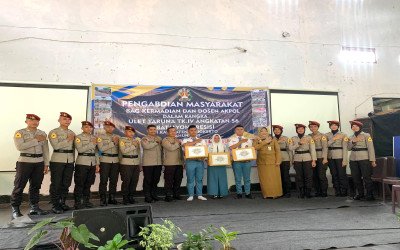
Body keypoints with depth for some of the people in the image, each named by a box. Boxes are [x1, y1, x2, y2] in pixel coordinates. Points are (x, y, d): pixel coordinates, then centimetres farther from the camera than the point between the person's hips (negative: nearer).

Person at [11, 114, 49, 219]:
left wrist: (46, 164, 8)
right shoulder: (20, 133, -1)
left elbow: (45, 150, 12)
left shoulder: (43, 134, 11)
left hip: (39, 162, 4)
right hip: (25, 162, -4)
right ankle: (15, 209, 10)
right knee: (19, 186, 0)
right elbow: (20, 146, -16)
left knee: (35, 186, 9)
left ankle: (34, 207, 18)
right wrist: (36, 140, -15)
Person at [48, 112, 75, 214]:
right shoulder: (53, 132, -2)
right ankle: (55, 205, 8)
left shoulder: (72, 133, 14)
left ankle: (62, 203, 22)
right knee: (56, 183, 0)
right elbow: (56, 145, -16)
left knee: (66, 183, 10)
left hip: (70, 161, 5)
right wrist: (68, 140, -12)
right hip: (57, 160, -5)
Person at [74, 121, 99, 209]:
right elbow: (80, 149, -15)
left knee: (88, 184, 10)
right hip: (82, 163, -5)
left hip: (92, 163, 5)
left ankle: (86, 201, 19)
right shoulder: (78, 137, 0)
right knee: (79, 184, -2)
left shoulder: (94, 138, 15)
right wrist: (92, 144, -14)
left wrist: (97, 164, 13)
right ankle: (77, 202, 6)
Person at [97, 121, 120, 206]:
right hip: (105, 160, -3)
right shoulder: (101, 136, 3)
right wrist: (113, 143, -12)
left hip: (115, 161, 4)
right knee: (104, 181, -3)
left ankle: (112, 198, 17)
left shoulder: (117, 137, 13)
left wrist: (117, 142, -5)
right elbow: (101, 148, -12)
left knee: (114, 180, 7)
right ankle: (102, 199, 5)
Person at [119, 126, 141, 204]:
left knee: (134, 181, 5)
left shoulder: (137, 139, 15)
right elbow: (124, 151, -15)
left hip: (136, 163, 5)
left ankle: (131, 197, 18)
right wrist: (133, 145, -13)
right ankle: (125, 198, 10)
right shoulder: (122, 140, 0)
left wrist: (140, 164, 17)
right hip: (126, 164, -5)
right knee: (126, 181, -3)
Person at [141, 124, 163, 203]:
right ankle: (147, 196, 10)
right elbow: (147, 146, -21)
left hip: (158, 163, 5)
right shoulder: (144, 139, 0)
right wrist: (156, 142, -8)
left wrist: (162, 160, 11)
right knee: (148, 180, 1)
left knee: (156, 180, 10)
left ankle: (154, 194, 24)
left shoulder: (159, 139, 15)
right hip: (148, 163, -5)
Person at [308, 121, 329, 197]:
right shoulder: (309, 136, 12)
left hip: (320, 157, -4)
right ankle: (317, 192, 16)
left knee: (322, 175, -5)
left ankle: (324, 192, 7)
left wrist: (325, 158, -15)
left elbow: (325, 147, -9)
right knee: (314, 176, 6)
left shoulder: (322, 135, -2)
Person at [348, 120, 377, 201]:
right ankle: (360, 194, 17)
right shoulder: (351, 137, 16)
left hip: (364, 159, -5)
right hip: (353, 159, 5)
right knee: (356, 178, 7)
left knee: (366, 177, -6)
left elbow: (370, 148, -6)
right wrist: (353, 141, -9)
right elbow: (348, 148, 9)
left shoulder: (366, 135, 0)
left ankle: (370, 195, 3)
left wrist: (372, 160, -12)